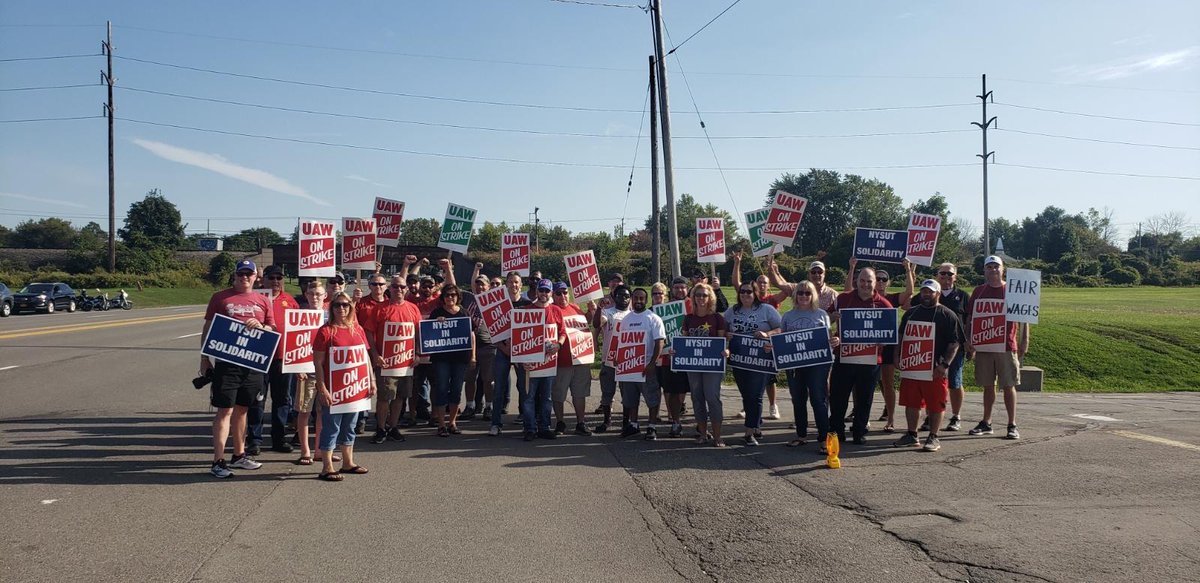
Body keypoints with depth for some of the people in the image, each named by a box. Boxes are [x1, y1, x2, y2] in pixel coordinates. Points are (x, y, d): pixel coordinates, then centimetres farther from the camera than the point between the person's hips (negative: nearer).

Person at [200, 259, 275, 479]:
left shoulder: (263, 301, 11)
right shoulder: (220, 297, 3)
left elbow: (272, 331, 15)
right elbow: (207, 329, 5)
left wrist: (260, 326, -7)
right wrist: (204, 358, 1)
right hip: (226, 362, -4)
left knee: (242, 409, 15)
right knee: (224, 410, -6)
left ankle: (239, 455, 26)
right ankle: (218, 462, -3)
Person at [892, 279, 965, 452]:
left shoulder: (947, 315, -1)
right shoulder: (911, 313, 15)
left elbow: (954, 343, -6)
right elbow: (901, 337, 21)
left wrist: (945, 364, -15)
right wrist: (899, 358, 10)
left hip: (935, 369, -5)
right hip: (911, 366, 5)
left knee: (935, 404, 0)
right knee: (911, 402, 9)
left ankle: (933, 437, 11)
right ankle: (911, 435, 20)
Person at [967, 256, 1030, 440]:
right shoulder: (978, 292, 10)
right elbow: (970, 318, 12)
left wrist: (1024, 340, -6)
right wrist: (969, 342, 4)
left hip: (1007, 346, -3)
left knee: (1009, 386, -1)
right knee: (988, 385, 10)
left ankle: (1012, 425, 4)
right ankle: (986, 423, 19)